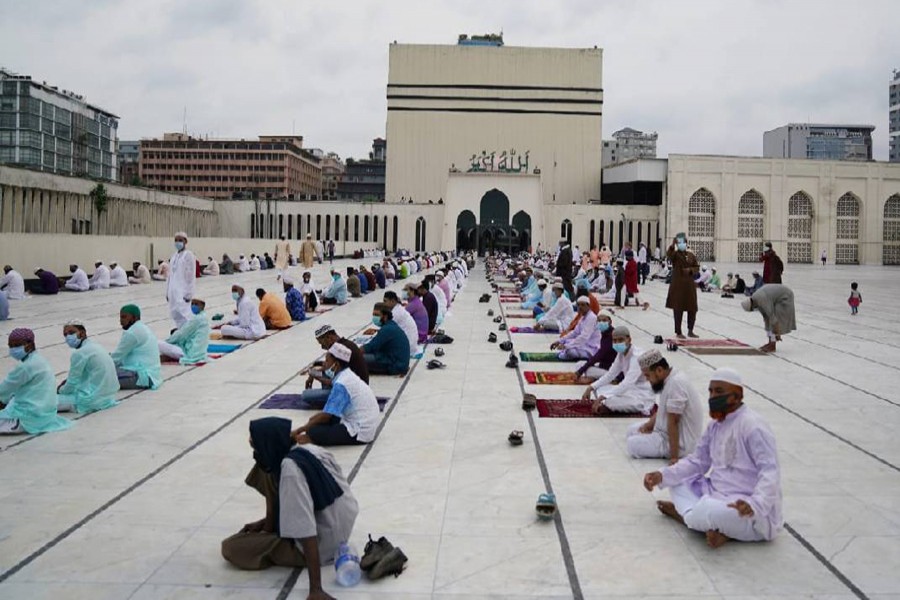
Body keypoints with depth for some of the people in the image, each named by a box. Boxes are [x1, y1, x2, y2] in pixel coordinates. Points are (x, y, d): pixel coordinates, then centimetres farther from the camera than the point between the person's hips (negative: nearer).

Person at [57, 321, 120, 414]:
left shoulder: (79, 353, -16)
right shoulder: (95, 346, 11)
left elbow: (72, 385, -10)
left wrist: (60, 391, 9)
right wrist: (67, 380, 15)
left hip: (94, 399, -9)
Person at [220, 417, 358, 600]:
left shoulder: (290, 469, -29)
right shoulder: (306, 451, -2)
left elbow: (307, 531, -33)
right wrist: (264, 523, 19)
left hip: (321, 544, -9)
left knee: (230, 548, -5)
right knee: (265, 469, 7)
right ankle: (269, 530, 18)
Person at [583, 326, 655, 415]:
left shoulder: (637, 356, -24)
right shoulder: (621, 354, 4)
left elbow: (627, 383, -34)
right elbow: (610, 375, 8)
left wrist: (601, 397, -41)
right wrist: (590, 388, -7)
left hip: (643, 395, -9)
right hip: (630, 390, 9)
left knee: (608, 401, -29)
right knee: (598, 388, 1)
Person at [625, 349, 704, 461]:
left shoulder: (676, 383, -28)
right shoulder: (670, 378, 3)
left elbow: (673, 422, -28)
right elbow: (662, 410, 17)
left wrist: (674, 456, -27)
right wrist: (649, 424, -1)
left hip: (681, 442, -10)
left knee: (632, 444, -14)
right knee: (632, 430, 17)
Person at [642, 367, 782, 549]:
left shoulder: (752, 426, -17)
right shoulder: (716, 425, 11)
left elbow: (770, 472, -26)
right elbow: (697, 461, 13)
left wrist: (754, 503, -44)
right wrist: (662, 475, -3)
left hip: (753, 514, -10)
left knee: (705, 511, -36)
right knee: (678, 482, 1)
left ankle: (683, 513, -3)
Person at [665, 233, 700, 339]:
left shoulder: (691, 255, 10)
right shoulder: (675, 254, -4)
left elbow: (697, 267, 13)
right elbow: (668, 255, -27)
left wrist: (690, 270, -8)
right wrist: (672, 246, -43)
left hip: (689, 285, 5)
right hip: (678, 285, -4)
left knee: (692, 309, 7)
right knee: (678, 310, -1)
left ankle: (690, 331, 21)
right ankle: (678, 332, 8)